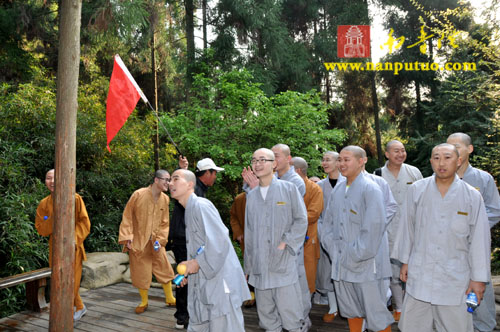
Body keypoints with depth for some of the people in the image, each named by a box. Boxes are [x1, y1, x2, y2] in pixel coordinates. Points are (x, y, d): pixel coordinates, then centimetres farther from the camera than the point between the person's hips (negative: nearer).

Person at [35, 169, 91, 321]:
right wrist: (52, 220, -17)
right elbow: (40, 228, 3)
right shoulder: (44, 203, 5)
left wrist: (74, 238, -19)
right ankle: (80, 307, 32)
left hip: (73, 247, -4)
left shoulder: (75, 198, -5)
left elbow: (84, 222, -6)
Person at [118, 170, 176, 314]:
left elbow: (164, 222, 5)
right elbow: (127, 217, -10)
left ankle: (170, 298, 25)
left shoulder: (165, 199, -1)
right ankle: (144, 302, 28)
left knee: (165, 269, 6)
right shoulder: (138, 194, -15)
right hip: (138, 241, -3)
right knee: (141, 273, 7)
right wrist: (127, 238, -13)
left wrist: (160, 239, -6)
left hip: (156, 242, 4)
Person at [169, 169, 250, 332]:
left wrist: (197, 263, -16)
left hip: (220, 283, -10)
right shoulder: (189, 210, 16)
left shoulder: (201, 205, -14)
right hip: (203, 285, 10)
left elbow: (220, 241, -25)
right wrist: (189, 270, 14)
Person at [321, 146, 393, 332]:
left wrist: (356, 256, -16)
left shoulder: (370, 189, -12)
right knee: (349, 309, 20)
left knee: (375, 311, 3)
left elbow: (375, 227, -18)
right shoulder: (337, 190, 9)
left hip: (365, 263, -6)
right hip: (341, 263, 7)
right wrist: (333, 248, 3)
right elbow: (328, 222, 15)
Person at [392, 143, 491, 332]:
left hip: (455, 277, -1)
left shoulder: (472, 196, -4)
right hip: (419, 273, 1)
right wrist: (405, 261, 10)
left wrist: (478, 278, 1)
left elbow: (479, 239, 0)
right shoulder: (416, 190, -2)